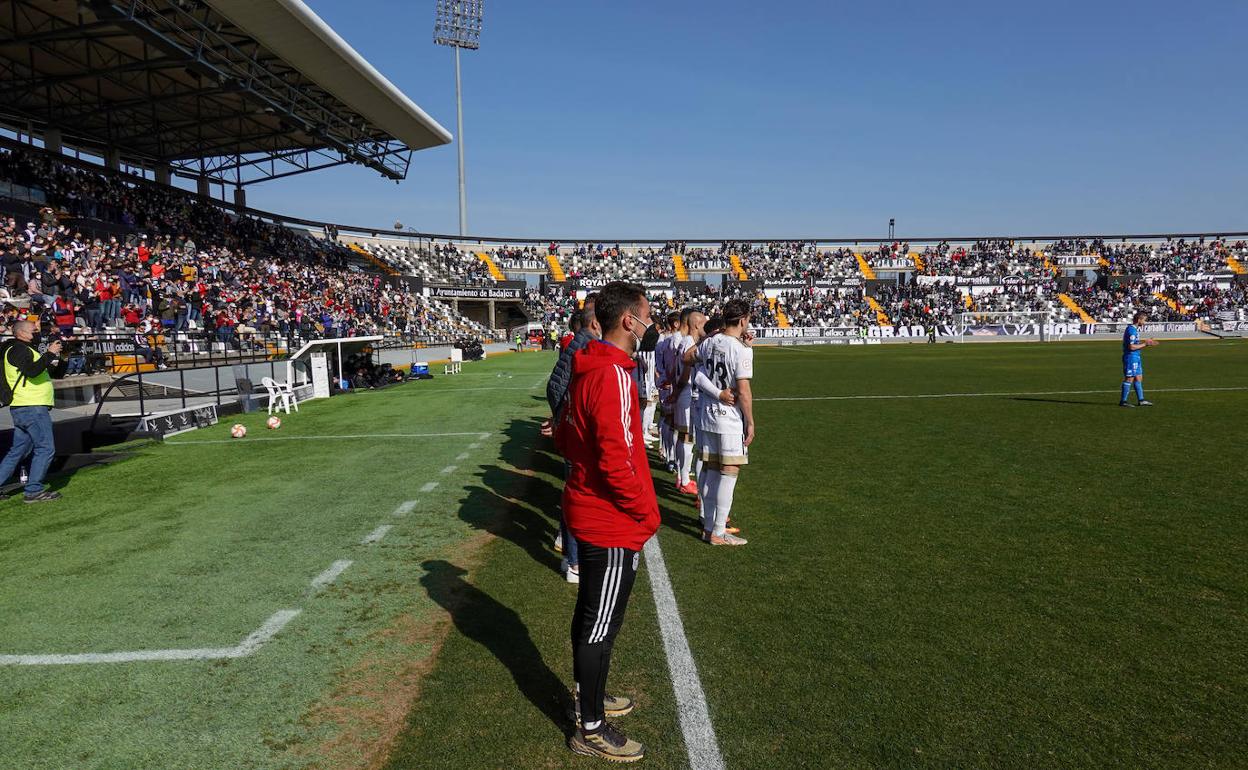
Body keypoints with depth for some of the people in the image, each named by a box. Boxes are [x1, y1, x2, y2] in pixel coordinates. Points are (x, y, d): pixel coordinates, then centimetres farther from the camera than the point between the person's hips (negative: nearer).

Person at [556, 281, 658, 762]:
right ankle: (591, 730, 18)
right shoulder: (613, 375, -23)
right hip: (613, 523, -10)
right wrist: (647, 512, -15)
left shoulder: (587, 370, 7)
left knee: (589, 614, 22)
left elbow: (565, 438, 15)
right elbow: (615, 459, -26)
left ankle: (587, 696, 40)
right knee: (601, 626, 4)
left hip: (588, 512, 10)